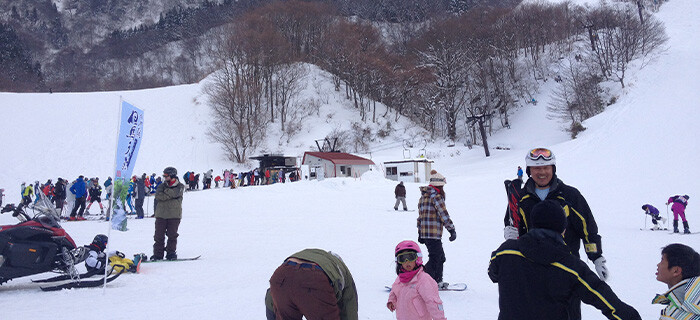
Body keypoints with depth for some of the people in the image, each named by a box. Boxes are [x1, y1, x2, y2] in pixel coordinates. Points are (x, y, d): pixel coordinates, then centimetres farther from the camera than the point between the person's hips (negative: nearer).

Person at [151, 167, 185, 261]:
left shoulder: (180, 187, 4)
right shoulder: (162, 186, 11)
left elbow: (175, 193, -16)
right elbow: (158, 196, -7)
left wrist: (166, 191, -5)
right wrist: (170, 195, -14)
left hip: (174, 215, -3)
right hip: (161, 214, 3)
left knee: (172, 235, 0)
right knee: (159, 235, 2)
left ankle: (171, 252, 11)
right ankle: (158, 254, 10)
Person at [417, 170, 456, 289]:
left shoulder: (423, 197, 16)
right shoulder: (436, 196, -12)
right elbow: (444, 215, -16)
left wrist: (420, 234, 23)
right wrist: (452, 230, -11)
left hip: (424, 233, 9)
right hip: (434, 234, -9)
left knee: (440, 257, 20)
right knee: (434, 259, -4)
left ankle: (437, 281, 29)